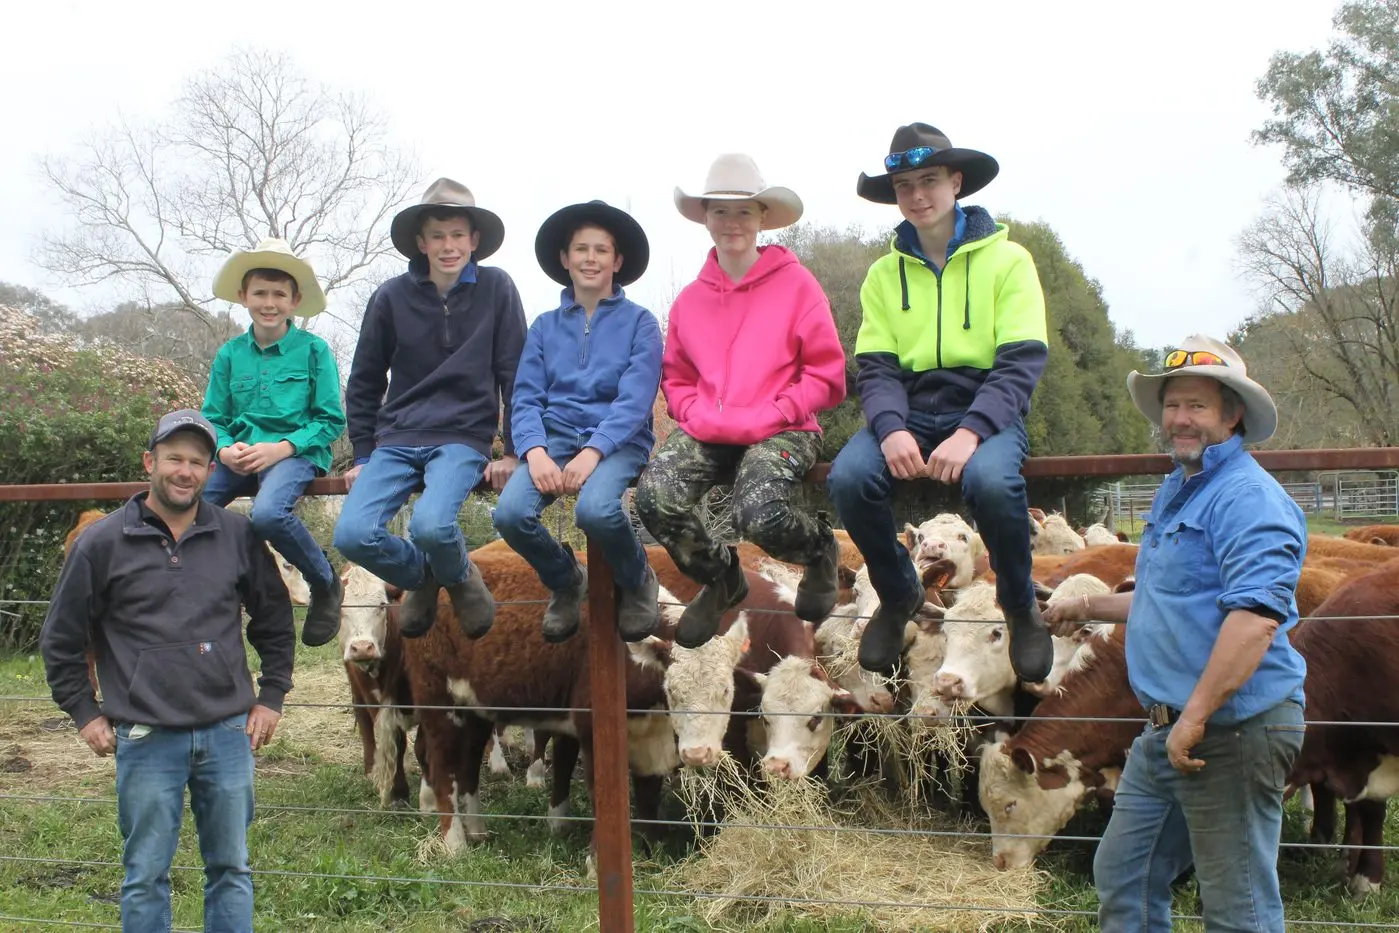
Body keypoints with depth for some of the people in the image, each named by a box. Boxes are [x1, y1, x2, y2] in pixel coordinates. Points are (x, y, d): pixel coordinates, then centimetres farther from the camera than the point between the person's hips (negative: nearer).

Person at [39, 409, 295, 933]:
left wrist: (270, 697, 9)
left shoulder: (238, 536, 2)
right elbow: (61, 639, 4)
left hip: (228, 734, 2)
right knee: (146, 875, 7)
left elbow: (274, 622, 13)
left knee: (230, 869, 12)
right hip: (146, 740, -2)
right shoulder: (102, 544, -4)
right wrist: (85, 714, 4)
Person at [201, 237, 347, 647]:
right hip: (240, 455, 4)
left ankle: (326, 585, -7)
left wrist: (280, 448, -14)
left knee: (268, 513, -35)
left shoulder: (313, 349, 1)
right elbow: (213, 419, 13)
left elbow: (331, 420, -1)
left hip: (296, 452, -4)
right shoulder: (229, 354, 11)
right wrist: (225, 450, -10)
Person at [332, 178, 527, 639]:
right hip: (397, 439, 3)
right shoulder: (392, 297, 4)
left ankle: (458, 576, 5)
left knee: (431, 525, -32)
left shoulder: (496, 289, 0)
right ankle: (421, 576, 12)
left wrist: (513, 450, -1)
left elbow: (514, 373, 3)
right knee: (352, 535, -20)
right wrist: (362, 456, 10)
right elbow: (364, 382, 14)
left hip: (464, 438, -3)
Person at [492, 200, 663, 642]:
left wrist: (592, 452, -22)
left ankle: (638, 583, -1)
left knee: (596, 510, -36)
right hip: (555, 435, 3)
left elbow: (635, 400, -7)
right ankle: (565, 581, 6)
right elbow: (526, 399, 6)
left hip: (618, 440, -3)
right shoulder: (544, 326, 15)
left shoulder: (639, 322, 5)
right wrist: (535, 451, -15)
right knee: (510, 513, -27)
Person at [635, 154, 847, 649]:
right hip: (707, 431, 4)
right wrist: (699, 417, -4)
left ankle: (820, 548, 8)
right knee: (654, 496, -25)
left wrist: (765, 418, -12)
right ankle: (719, 577, 8)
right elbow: (677, 378, 18)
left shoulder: (797, 284, -1)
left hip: (781, 430, -4)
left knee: (760, 515, -33)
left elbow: (826, 375, -2)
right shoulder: (690, 299, 11)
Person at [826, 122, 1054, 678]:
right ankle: (897, 596, 1)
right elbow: (875, 368, 3)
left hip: (986, 410, -3)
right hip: (909, 414, 3)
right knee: (848, 477, -28)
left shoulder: (1006, 260, 1)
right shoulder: (884, 274, 11)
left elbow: (1021, 363, -8)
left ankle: (1020, 606, -7)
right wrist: (892, 429, -20)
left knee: (991, 480, -37)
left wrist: (970, 432, -24)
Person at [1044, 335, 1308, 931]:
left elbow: (1256, 616, -27)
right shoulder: (1175, 492, 17)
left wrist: (1195, 717, -28)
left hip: (1233, 727, -10)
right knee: (1122, 876, 16)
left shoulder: (1248, 498, -16)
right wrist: (1089, 608, 37)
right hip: (1166, 730, 10)